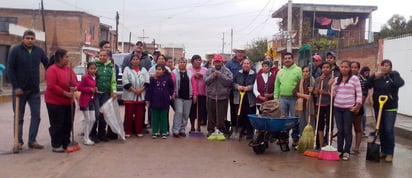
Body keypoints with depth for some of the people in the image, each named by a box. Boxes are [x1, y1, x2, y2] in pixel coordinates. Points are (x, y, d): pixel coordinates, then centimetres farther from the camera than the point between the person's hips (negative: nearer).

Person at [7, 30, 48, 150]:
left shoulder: (39, 51, 3)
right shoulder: (15, 50, -6)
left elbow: (47, 65, 12)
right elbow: (10, 69, -8)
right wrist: (15, 87, -14)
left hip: (35, 90, 3)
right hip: (19, 89, -3)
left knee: (36, 115, 1)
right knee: (19, 116, 6)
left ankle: (32, 140, 9)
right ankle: (19, 141, 14)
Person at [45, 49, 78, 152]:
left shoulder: (69, 69, 10)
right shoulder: (52, 70, -14)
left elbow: (75, 82, 13)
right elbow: (52, 86, -22)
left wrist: (75, 88, -10)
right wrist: (65, 93, -23)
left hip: (69, 102, 8)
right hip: (55, 103, -7)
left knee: (68, 124, 11)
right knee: (57, 125, -1)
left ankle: (66, 143, 23)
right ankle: (56, 145, 10)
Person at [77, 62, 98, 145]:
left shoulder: (94, 77, 9)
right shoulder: (85, 77, -15)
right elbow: (79, 88, -17)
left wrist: (95, 89, 3)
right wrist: (90, 89, -19)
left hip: (91, 100, 8)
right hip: (85, 101, -8)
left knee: (93, 119, 8)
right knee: (87, 120, -2)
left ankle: (87, 136, 21)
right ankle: (86, 138, 10)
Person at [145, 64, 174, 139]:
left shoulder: (168, 78, -3)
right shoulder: (153, 79, -4)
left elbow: (171, 87, 12)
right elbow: (149, 89, -5)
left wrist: (170, 95, 9)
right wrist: (147, 99, -7)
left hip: (164, 101, 0)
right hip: (154, 101, 0)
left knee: (163, 117, 9)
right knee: (155, 117, 8)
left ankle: (164, 132, 16)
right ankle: (155, 132, 16)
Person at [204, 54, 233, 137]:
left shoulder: (227, 71, 1)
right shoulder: (209, 70, 8)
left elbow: (229, 81, -13)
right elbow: (206, 81, -2)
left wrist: (220, 75, -17)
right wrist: (213, 76, -15)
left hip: (222, 97, -2)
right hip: (211, 97, 2)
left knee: (221, 116, 1)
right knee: (211, 115, 10)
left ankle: (223, 130, 15)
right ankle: (210, 130, 21)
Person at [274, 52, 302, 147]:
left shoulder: (298, 70, -2)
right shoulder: (280, 72, 14)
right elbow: (277, 86, 15)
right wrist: (276, 98, 8)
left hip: (294, 98, -4)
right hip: (282, 98, 5)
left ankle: (295, 138, 9)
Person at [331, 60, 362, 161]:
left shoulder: (354, 78, -3)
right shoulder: (336, 79, 10)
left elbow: (359, 93, -5)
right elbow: (333, 94, 11)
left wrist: (357, 105, -12)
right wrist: (330, 86, -5)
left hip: (349, 108, -4)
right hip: (337, 107, 4)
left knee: (347, 131, 0)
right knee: (340, 130, 9)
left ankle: (346, 152, 8)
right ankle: (339, 150, 16)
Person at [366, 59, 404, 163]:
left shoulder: (394, 75, -3)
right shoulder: (377, 76, 6)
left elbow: (401, 83, -21)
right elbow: (368, 85, -4)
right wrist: (374, 76, -16)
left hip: (390, 108, -4)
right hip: (378, 107, 4)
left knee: (389, 130, -7)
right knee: (381, 130, 10)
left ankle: (390, 153, 2)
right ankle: (383, 150, 22)